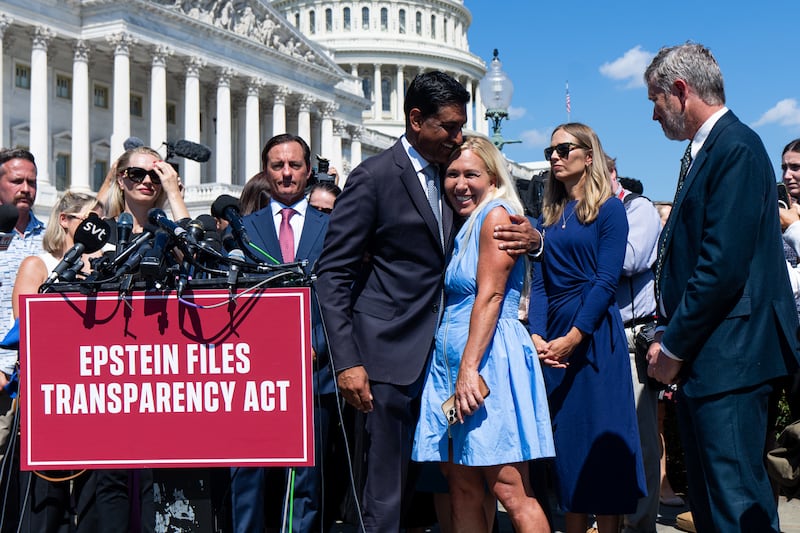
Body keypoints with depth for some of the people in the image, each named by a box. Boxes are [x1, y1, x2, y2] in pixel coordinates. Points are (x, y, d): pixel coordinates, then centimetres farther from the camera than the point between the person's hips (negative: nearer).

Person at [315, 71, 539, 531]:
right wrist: (347, 361, -16)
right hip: (392, 354, -6)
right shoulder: (374, 177, -6)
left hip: (442, 350, 6)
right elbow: (333, 274, -8)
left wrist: (531, 238, -6)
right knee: (389, 486, -3)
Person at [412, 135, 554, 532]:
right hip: (449, 362, 9)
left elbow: (490, 296, -14)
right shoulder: (463, 227, 20)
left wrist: (469, 369, -19)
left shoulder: (497, 215, -6)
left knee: (510, 492, -7)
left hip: (489, 360, -9)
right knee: (462, 491, 8)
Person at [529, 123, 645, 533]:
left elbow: (607, 280, -11)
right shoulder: (549, 215, 13)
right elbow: (540, 281, 6)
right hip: (554, 338, 6)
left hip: (595, 334, -6)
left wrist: (572, 338, -18)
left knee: (600, 438, -2)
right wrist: (537, 336, -8)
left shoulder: (609, 209, -3)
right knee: (565, 438, 8)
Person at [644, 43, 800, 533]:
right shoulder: (703, 152, 18)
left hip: (727, 360, -10)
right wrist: (670, 340, 9)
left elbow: (724, 267, -20)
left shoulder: (735, 148, -13)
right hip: (703, 360, 10)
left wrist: (674, 347, -12)